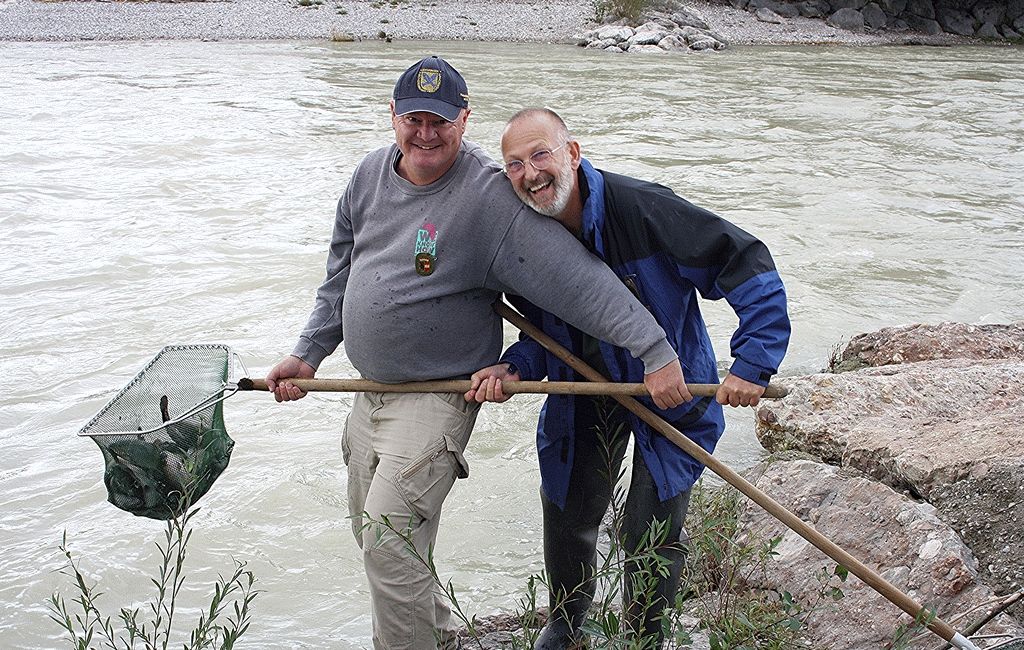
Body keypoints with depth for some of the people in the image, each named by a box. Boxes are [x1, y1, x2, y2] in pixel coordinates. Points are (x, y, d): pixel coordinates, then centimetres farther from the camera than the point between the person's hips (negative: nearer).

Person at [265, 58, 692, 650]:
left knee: (389, 538, -17)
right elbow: (342, 278, 14)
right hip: (371, 393, 8)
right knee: (376, 537, 18)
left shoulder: (489, 196, -20)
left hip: (440, 397, -7)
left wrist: (656, 351, -30)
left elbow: (578, 278, -26)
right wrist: (309, 355, 12)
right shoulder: (371, 175, 2)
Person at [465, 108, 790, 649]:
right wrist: (513, 369, -16)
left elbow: (750, 267, -27)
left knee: (650, 534, 1)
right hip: (586, 393, 5)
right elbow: (544, 332, 4)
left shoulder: (641, 208, -29)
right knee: (568, 513, 16)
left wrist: (752, 361, -31)